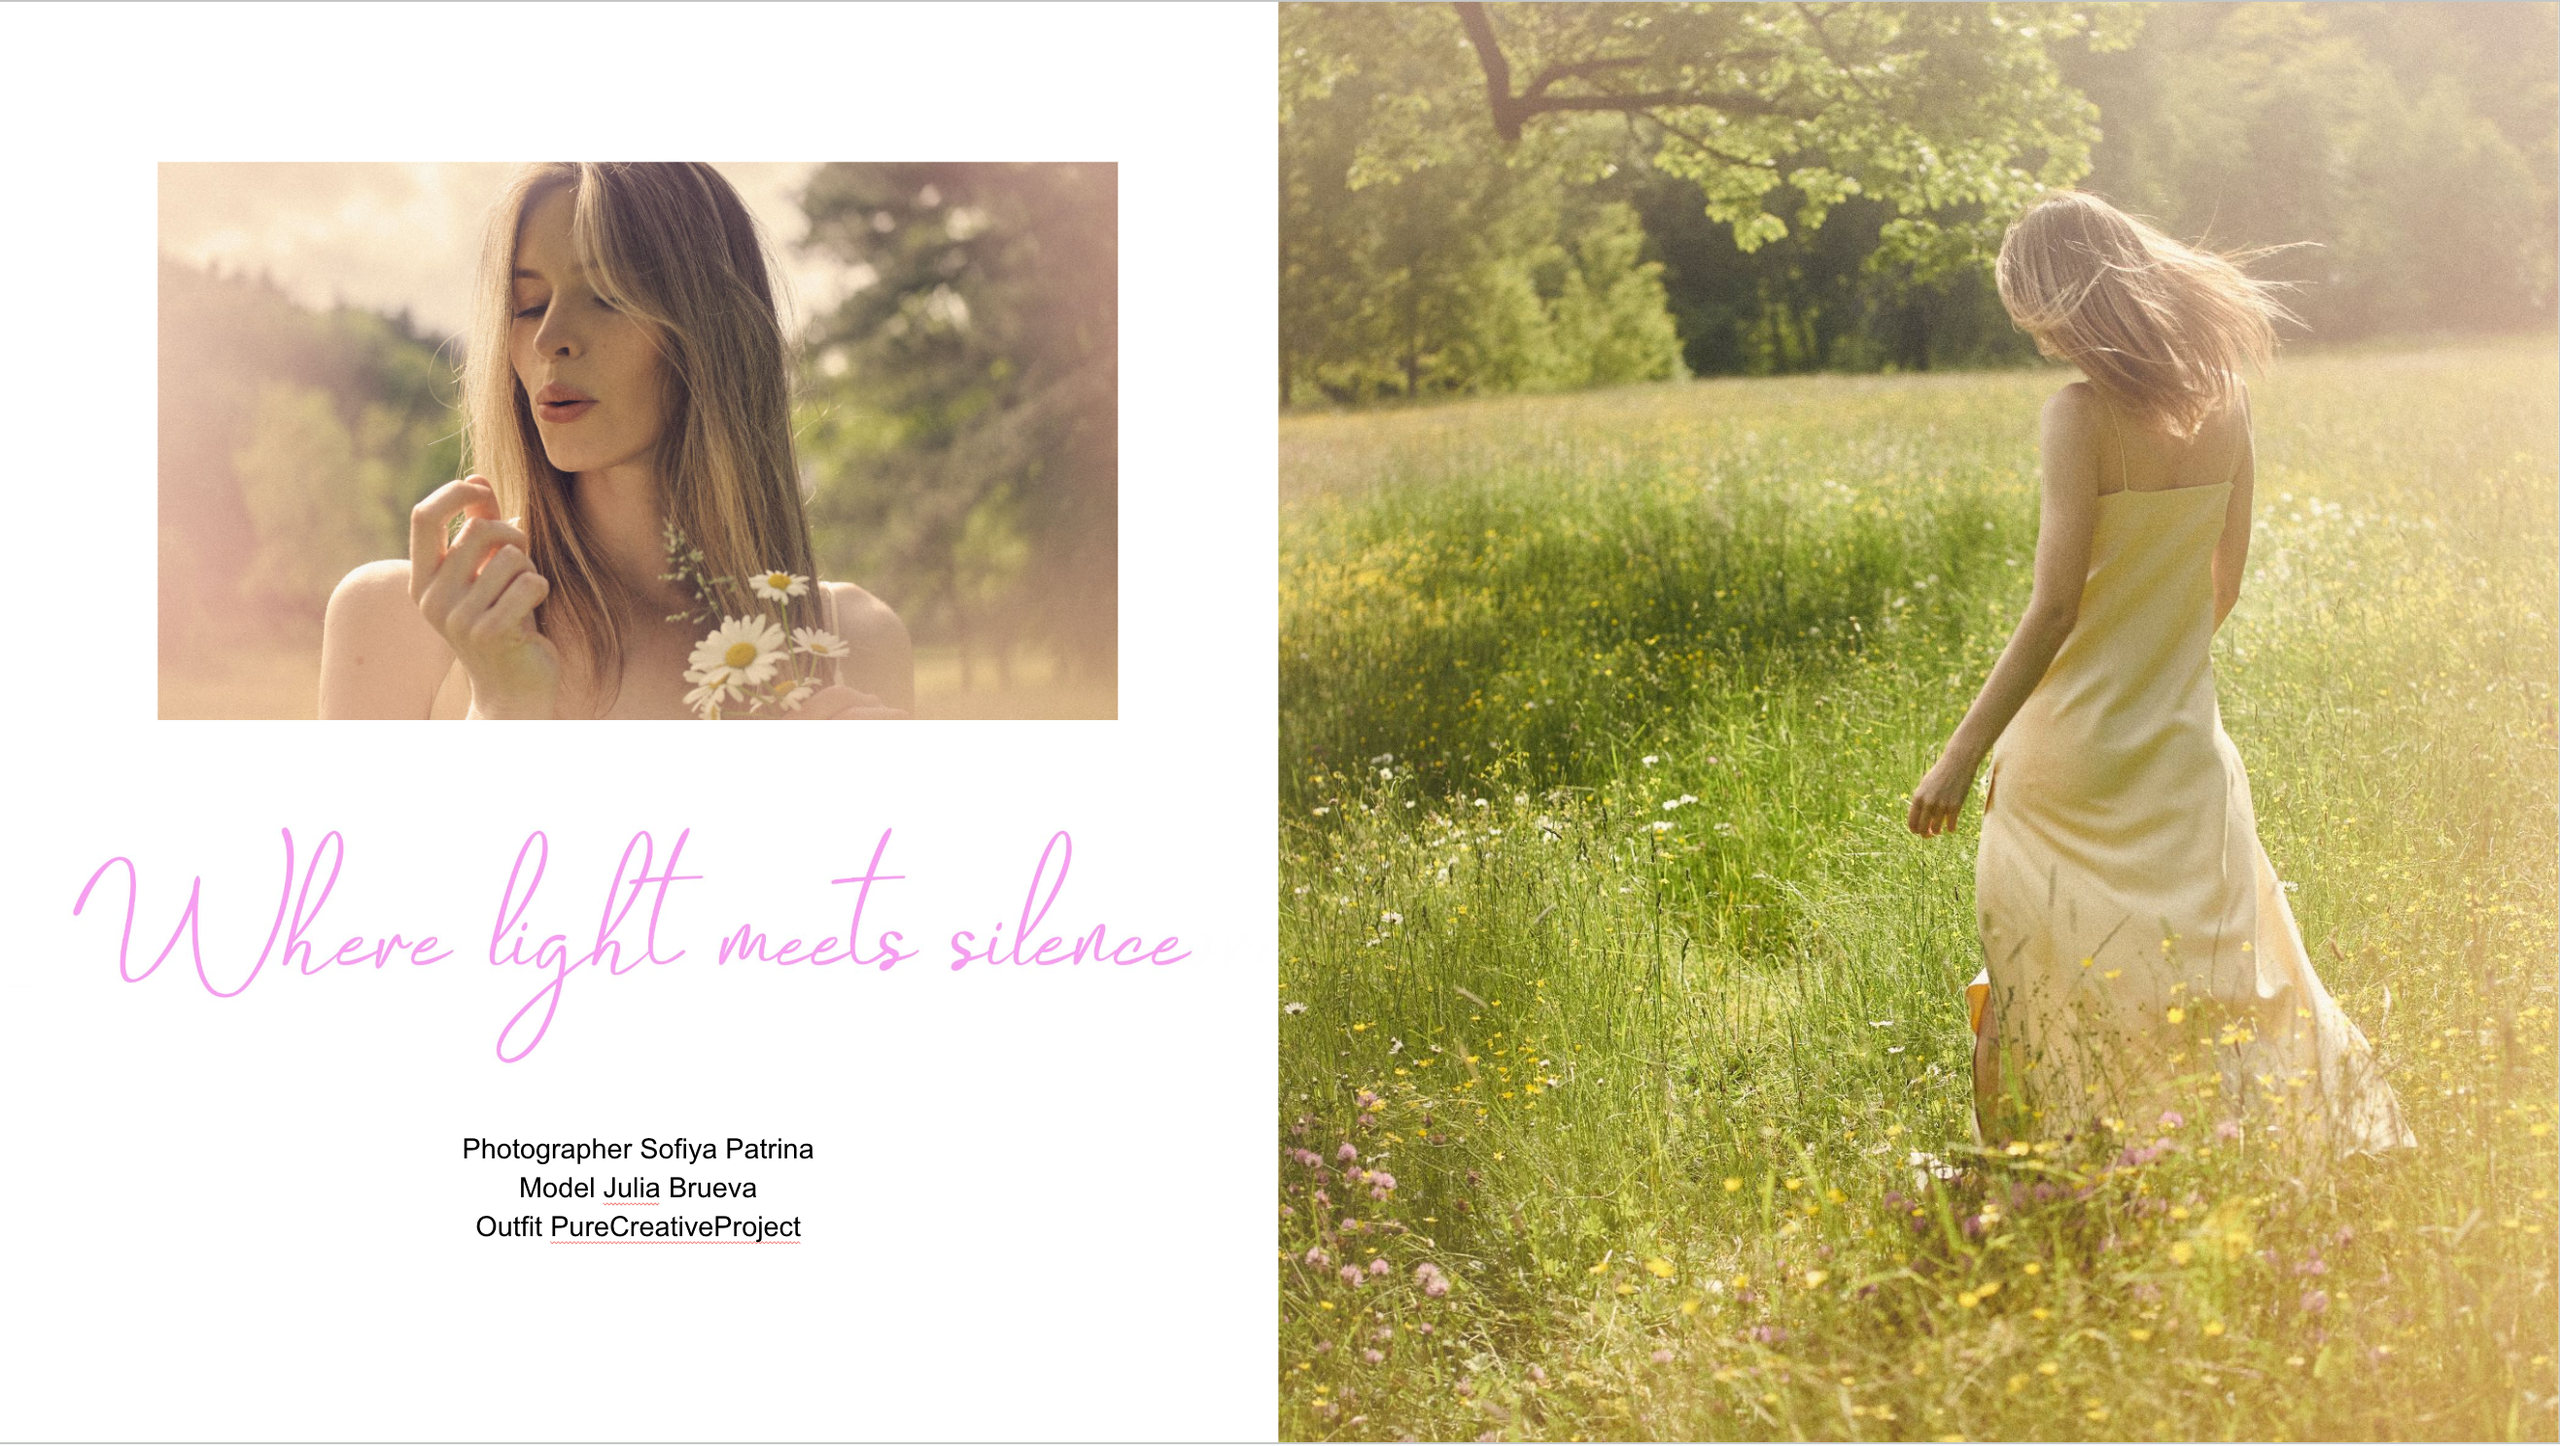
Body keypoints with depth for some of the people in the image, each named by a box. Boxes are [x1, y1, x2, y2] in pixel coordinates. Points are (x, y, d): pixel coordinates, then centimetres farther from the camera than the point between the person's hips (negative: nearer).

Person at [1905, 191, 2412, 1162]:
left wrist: (1962, 755, -19)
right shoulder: (2222, 399, 1)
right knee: (2223, 991, 13)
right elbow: (2223, 584, 11)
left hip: (2073, 752, -5)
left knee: (2048, 993, 7)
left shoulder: (2083, 415, -16)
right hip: (2182, 745, 5)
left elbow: (2055, 609, -21)